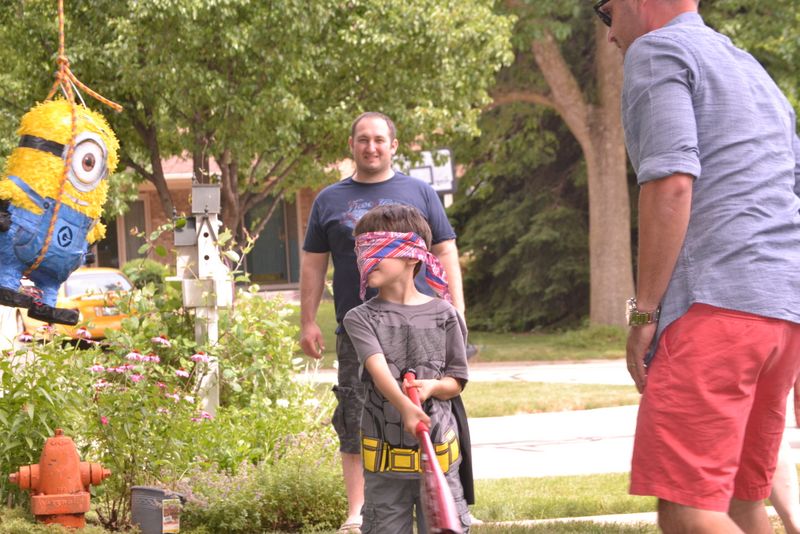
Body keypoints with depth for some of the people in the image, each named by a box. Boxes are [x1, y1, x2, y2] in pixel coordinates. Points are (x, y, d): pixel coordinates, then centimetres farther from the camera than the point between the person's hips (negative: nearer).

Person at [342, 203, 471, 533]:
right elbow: (378, 370, -19)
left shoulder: (443, 315, 2)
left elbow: (457, 381, 8)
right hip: (384, 453, 0)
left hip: (438, 453, 0)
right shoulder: (361, 318, -1)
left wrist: (432, 387, -16)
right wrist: (405, 408, -37)